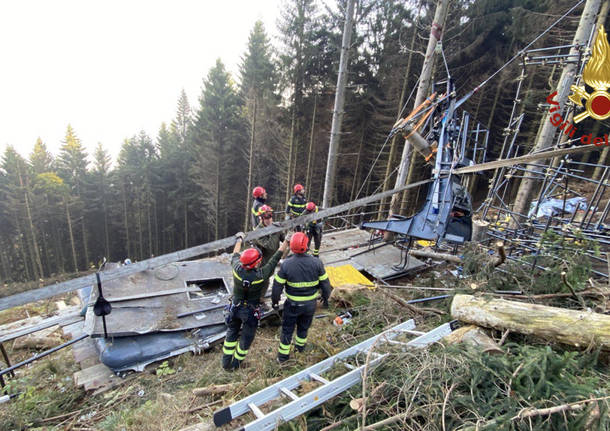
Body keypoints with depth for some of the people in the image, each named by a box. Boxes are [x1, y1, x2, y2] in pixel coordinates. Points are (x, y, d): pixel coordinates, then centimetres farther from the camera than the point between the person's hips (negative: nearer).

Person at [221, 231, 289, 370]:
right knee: (246, 338, 19)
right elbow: (275, 259, -20)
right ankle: (236, 363, 35)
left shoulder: (237, 269, -23)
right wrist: (286, 241, -10)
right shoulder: (260, 275, -30)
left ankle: (226, 362, 37)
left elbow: (235, 255, -1)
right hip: (250, 312, -3)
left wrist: (239, 239, 16)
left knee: (231, 334, 24)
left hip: (235, 308, 4)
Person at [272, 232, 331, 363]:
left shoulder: (286, 264, -22)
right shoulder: (316, 263, -19)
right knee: (304, 326, 27)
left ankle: (283, 356, 34)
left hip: (292, 304, -2)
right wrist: (326, 297, 11)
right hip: (310, 304, 2)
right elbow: (325, 283, -8)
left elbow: (277, 286, -12)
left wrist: (275, 301, 5)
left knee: (287, 329, 19)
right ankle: (300, 345, 52)